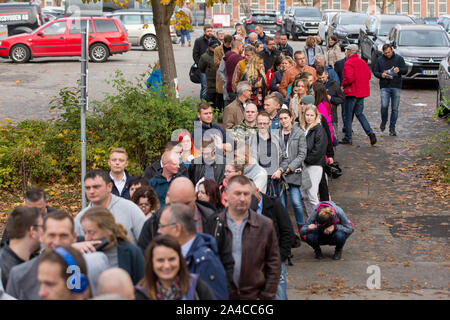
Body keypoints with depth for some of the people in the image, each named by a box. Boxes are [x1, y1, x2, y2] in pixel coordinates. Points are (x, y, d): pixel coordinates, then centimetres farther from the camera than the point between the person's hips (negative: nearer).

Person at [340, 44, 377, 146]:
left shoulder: (349, 63, -15)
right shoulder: (362, 61, 10)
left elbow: (349, 78, -25)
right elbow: (369, 75, 12)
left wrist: (343, 85, -8)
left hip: (352, 92, -8)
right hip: (362, 92, 8)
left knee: (348, 115, 2)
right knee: (359, 113, 17)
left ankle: (348, 138, 7)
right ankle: (370, 132, 0)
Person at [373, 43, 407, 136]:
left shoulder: (399, 58, 5)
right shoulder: (380, 60, 8)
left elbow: (405, 70, 4)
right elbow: (375, 72, 12)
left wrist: (399, 70, -19)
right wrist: (381, 75, -10)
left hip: (396, 87, 0)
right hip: (384, 87, 0)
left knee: (395, 108, 2)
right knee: (384, 106, -15)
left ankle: (392, 128, 12)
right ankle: (384, 122, 14)